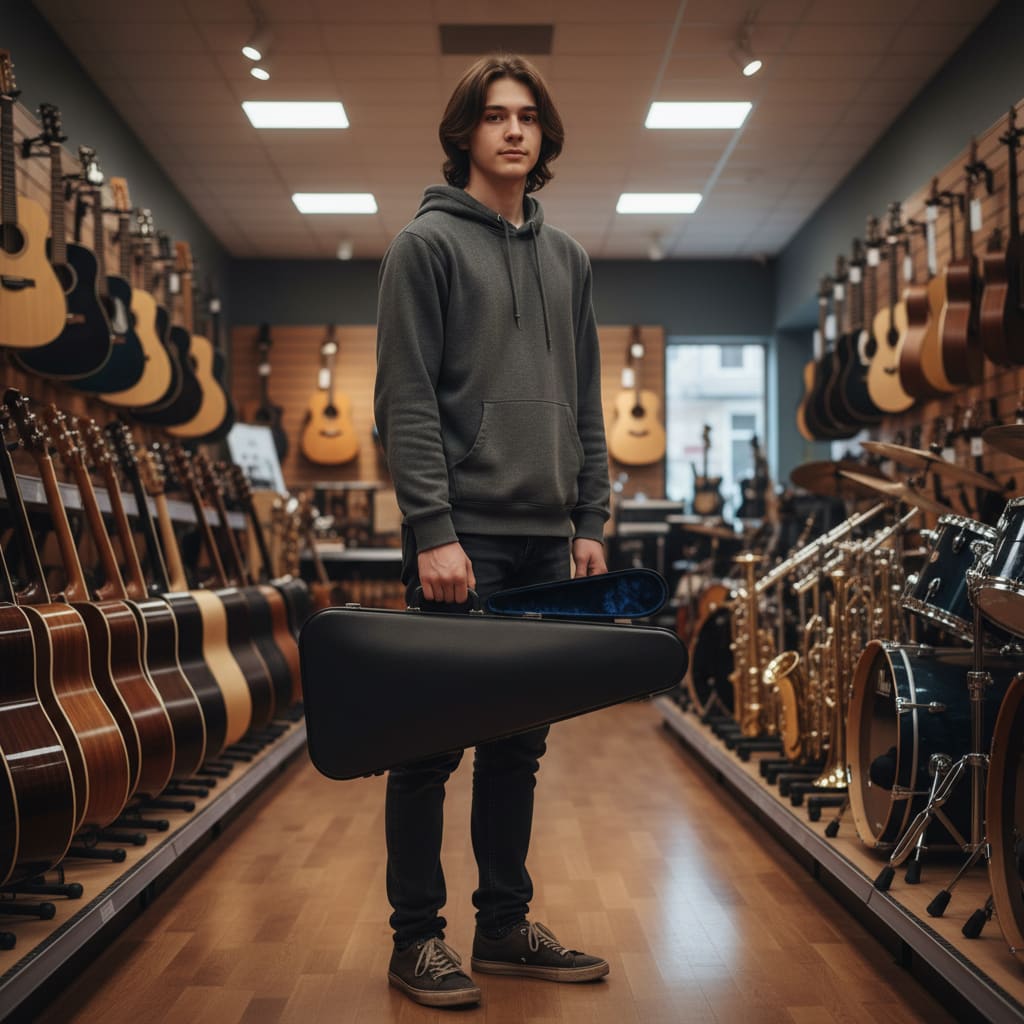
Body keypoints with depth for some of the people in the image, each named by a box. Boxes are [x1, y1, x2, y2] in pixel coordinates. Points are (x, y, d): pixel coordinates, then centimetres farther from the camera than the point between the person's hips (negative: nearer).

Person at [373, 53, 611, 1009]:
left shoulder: (566, 257, 16)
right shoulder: (426, 244, -2)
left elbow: (584, 403, 16)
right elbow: (405, 401, -10)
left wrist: (590, 521, 9)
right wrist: (433, 530, -17)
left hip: (545, 541, 6)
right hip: (462, 536, -6)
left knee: (519, 741, 12)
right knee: (432, 741, 1)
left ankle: (506, 924, 23)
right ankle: (416, 937, 13)